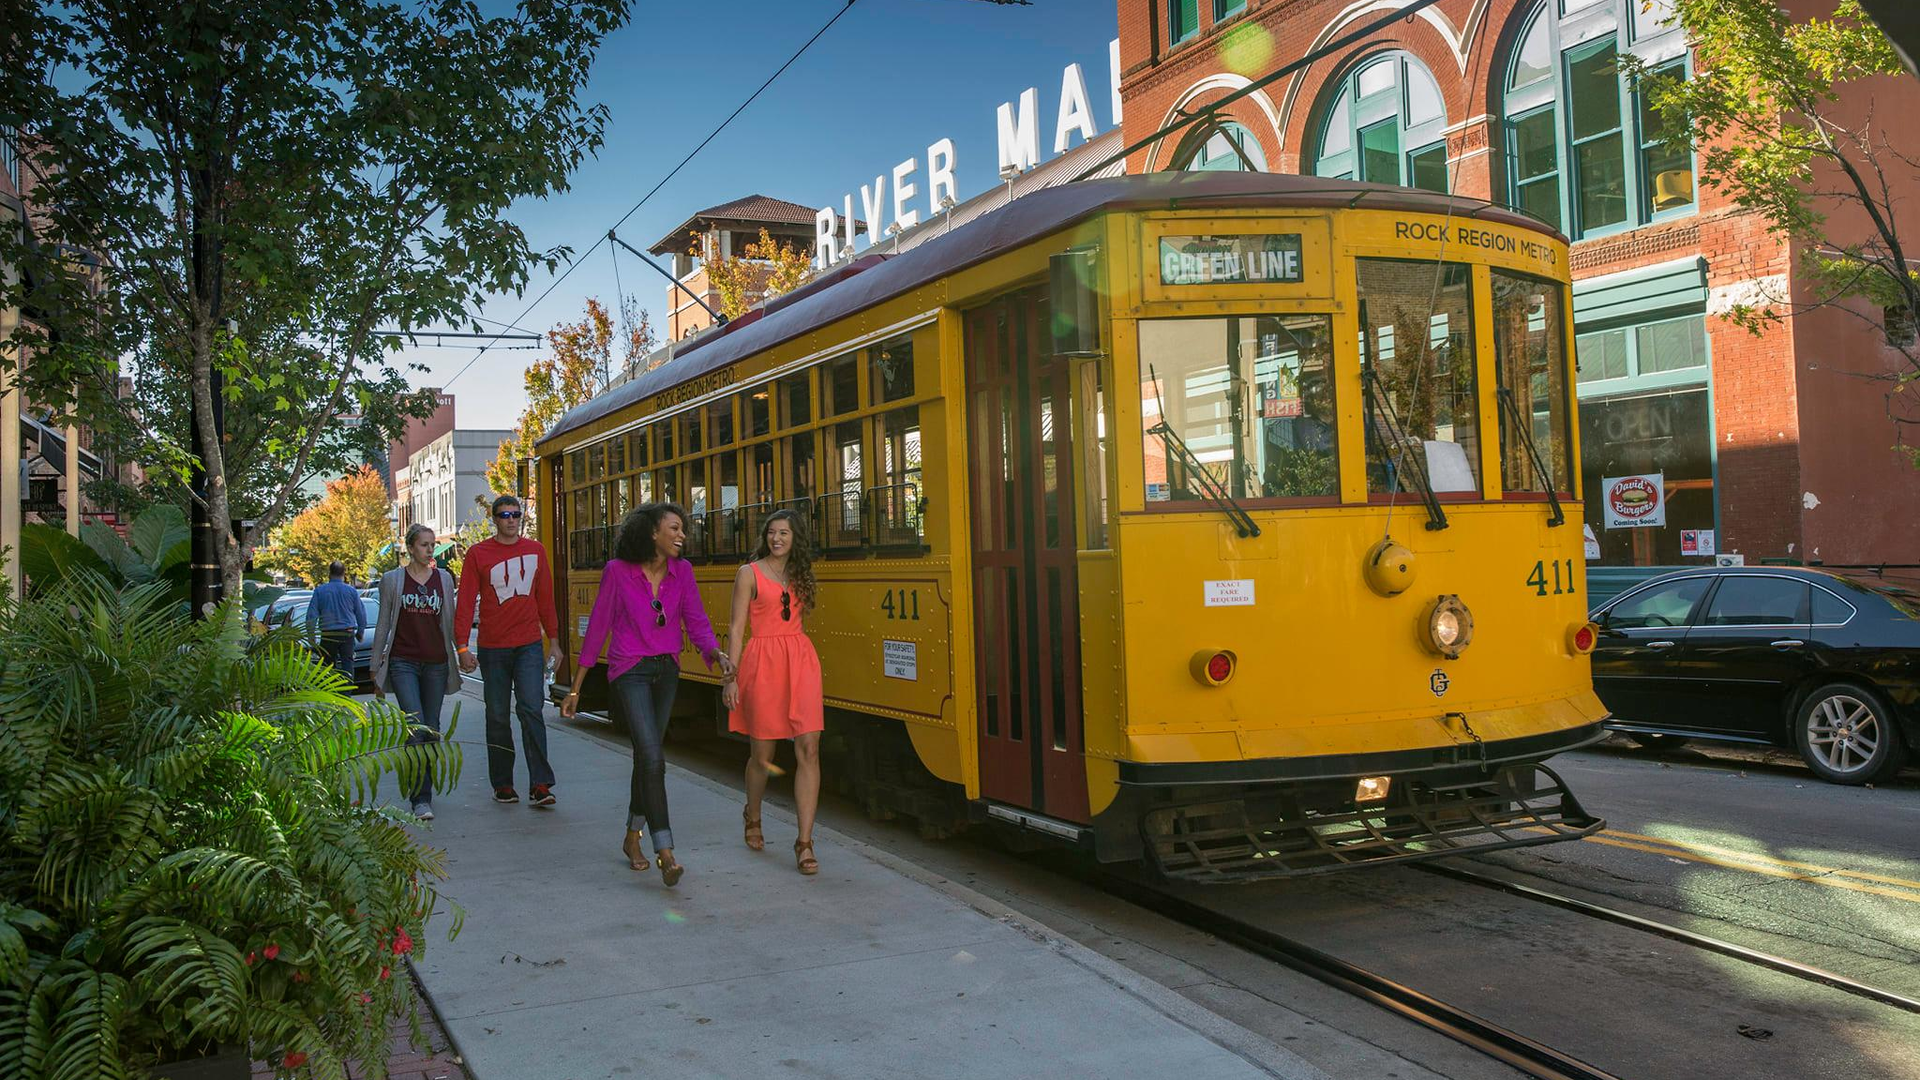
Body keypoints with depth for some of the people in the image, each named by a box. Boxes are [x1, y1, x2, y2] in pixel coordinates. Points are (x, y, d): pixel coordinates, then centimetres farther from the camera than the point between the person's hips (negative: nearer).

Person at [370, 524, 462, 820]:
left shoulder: (443, 579, 11)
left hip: (436, 662, 3)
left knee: (431, 728, 6)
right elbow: (383, 624, 7)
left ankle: (421, 789, 22)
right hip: (403, 661, -3)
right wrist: (376, 669, 7)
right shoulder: (392, 579, 5)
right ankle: (420, 799, -15)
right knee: (415, 726, -15)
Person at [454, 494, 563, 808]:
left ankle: (540, 785, -12)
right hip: (492, 648, -1)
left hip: (530, 645, 1)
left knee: (531, 710, -11)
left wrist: (553, 640, 14)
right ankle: (502, 784, 19)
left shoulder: (535, 550, 8)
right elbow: (465, 602, -3)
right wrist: (462, 647, -10)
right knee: (498, 717, 8)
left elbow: (545, 598, 14)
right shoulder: (478, 554, 0)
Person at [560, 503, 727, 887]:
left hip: (666, 672, 5)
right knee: (652, 758, -16)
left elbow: (696, 621, -1)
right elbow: (597, 628, -4)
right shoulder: (617, 571, -9)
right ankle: (665, 853, -18)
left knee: (646, 757, 14)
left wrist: (715, 653, -23)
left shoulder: (682, 571, 2)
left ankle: (632, 838, 32)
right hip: (630, 672, -5)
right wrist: (575, 689, -1)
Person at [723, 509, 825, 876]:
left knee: (808, 749, -8)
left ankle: (805, 843, -6)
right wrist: (731, 676, -7)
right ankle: (752, 819, 36)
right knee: (763, 754, 7)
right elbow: (736, 627, -2)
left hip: (801, 661, 3)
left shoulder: (800, 574, 15)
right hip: (762, 664, -3)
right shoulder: (749, 573, 2)